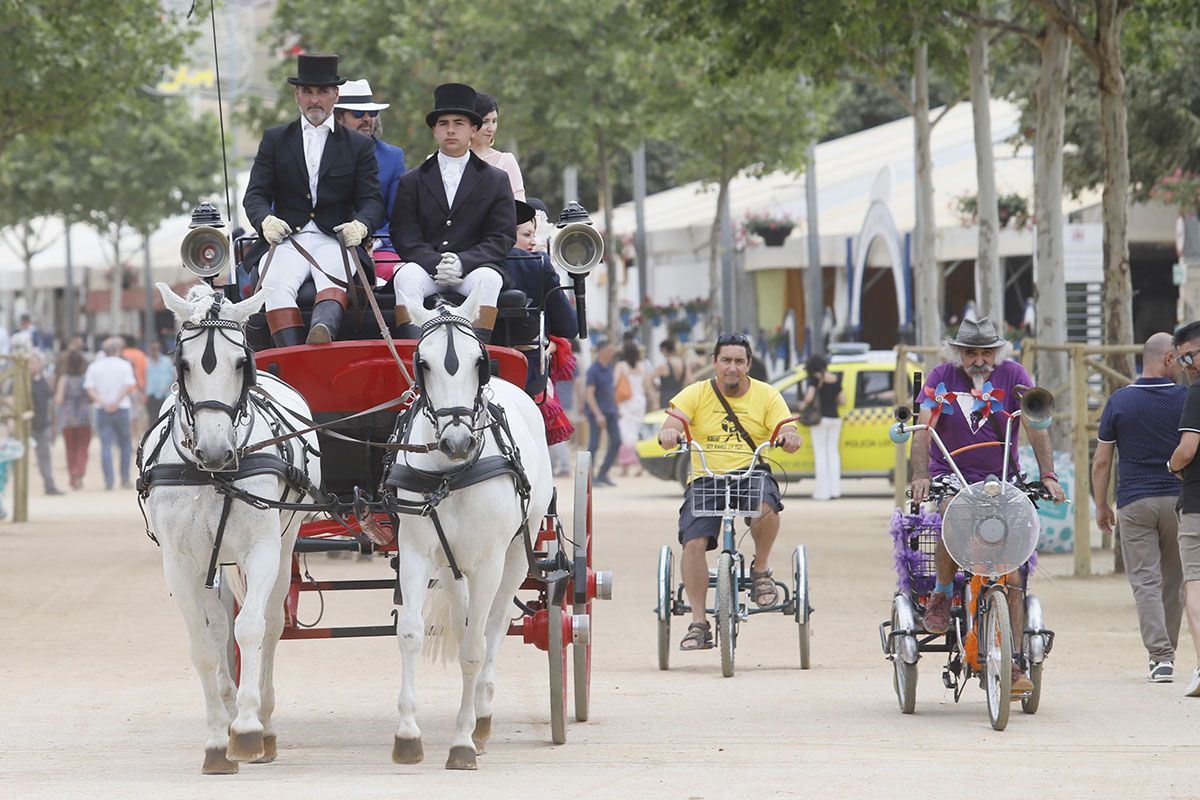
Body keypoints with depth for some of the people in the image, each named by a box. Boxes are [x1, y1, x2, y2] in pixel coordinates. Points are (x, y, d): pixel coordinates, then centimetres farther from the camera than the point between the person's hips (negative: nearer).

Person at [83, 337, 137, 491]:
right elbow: (128, 386, -12)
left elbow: (90, 389, -5)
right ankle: (125, 479, 8)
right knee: (125, 444, 11)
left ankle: (108, 481, -7)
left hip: (102, 409, 1)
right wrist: (116, 402, -11)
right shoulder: (124, 365, -1)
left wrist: (103, 403, -10)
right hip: (121, 409, -1)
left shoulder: (94, 366, 4)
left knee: (105, 445, 0)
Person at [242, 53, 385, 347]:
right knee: (276, 282, -32)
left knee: (333, 278, -35)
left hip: (335, 239, -1)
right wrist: (266, 220, -14)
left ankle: (322, 330, -66)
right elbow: (256, 194, 10)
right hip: (287, 239, 1)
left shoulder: (359, 145, 16)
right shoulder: (274, 140, 18)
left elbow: (372, 200, 8)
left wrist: (360, 225, -17)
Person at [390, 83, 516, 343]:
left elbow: (502, 239, 3)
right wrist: (436, 264, -16)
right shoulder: (411, 182, 15)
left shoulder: (496, 180, 13)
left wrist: (462, 263, -15)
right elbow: (404, 236, 4)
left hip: (474, 267, 0)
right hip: (425, 267, 0)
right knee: (407, 276, -31)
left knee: (487, 279, -33)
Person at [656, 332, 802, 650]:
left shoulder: (767, 396, 4)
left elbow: (787, 432, -5)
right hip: (705, 478, 1)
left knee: (766, 505, -35)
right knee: (694, 543, -20)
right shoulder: (696, 395, 3)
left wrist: (790, 438, -30)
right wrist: (668, 434, -33)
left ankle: (761, 569, -7)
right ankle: (698, 622, -11)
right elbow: (671, 427, -8)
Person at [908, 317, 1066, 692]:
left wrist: (1047, 475, -21)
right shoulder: (942, 377, -2)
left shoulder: (1013, 375, -1)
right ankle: (941, 593, -5)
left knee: (1010, 571, -6)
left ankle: (1013, 662, -4)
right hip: (951, 476, -1)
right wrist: (920, 476, -27)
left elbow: (1035, 428, -8)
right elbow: (923, 429, -11)